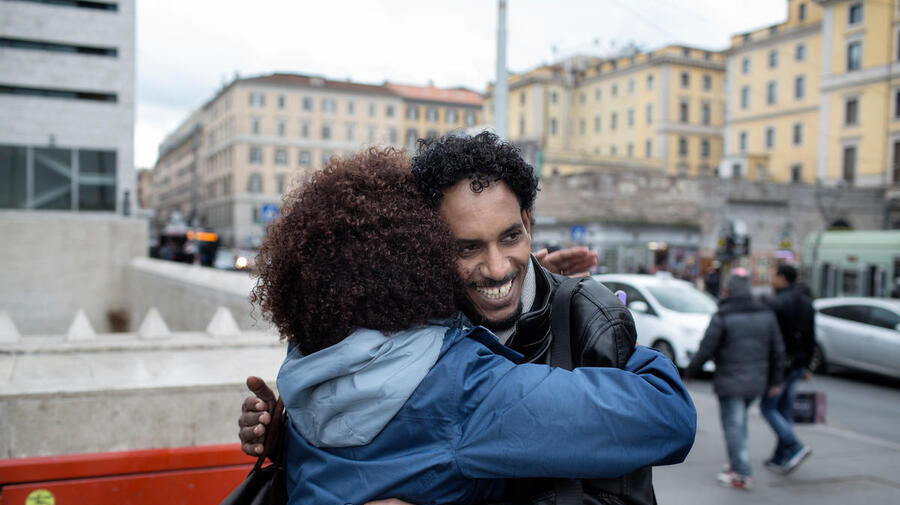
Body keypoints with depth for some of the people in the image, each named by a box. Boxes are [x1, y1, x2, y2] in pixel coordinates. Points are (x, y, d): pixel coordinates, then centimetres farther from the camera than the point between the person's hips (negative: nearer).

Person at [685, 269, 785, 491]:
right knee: (739, 420, 22)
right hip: (756, 382, 6)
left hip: (730, 382, -6)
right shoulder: (766, 315, 5)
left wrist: (690, 372, 1)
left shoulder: (722, 318, -13)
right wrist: (775, 380, 18)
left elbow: (705, 350, -13)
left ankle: (742, 474, 3)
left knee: (733, 424, 1)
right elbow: (777, 350, 10)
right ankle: (738, 464, 27)